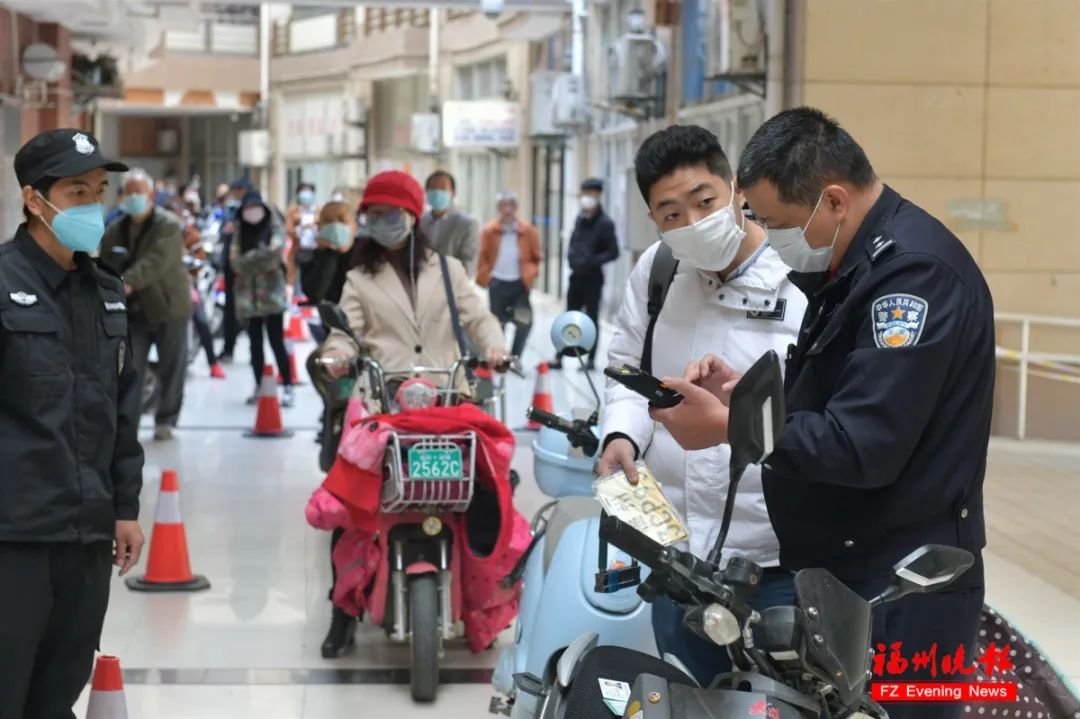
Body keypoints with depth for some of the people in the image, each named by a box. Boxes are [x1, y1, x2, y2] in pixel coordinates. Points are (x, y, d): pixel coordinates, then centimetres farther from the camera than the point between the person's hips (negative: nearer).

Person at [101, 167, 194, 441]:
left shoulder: (169, 226, -12)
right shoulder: (114, 231, 7)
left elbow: (156, 261, -28)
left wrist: (128, 282, -40)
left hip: (168, 307, -3)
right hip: (132, 310, 3)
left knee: (172, 369, 5)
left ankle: (165, 420, 19)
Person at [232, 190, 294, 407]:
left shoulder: (274, 228, -1)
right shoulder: (240, 232, 9)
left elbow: (275, 254, -15)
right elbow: (236, 261, -3)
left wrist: (250, 259, -13)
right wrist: (261, 256, -15)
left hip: (271, 293, -4)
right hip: (248, 294, 4)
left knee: (276, 341, -9)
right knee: (255, 342, 9)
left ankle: (287, 387, -6)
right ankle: (259, 386, 17)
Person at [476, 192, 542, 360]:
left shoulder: (528, 231, -1)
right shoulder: (490, 231, -2)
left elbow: (536, 257, 8)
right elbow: (483, 257, 4)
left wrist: (531, 273, -3)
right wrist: (484, 276, -5)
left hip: (519, 283, 0)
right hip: (497, 283, 0)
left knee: (524, 322, -10)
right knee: (497, 322, 12)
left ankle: (515, 358, 3)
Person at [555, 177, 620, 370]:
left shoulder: (604, 223, -11)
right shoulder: (581, 218, 9)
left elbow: (613, 252, -13)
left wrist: (591, 261, -20)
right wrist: (572, 257, 4)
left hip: (592, 277, -6)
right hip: (576, 275, 6)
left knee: (591, 318, 1)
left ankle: (591, 360, 8)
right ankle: (559, 358, 11)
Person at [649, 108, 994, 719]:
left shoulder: (915, 273, -22)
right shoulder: (858, 261, 12)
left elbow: (864, 448, -26)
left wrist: (729, 427, -19)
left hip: (898, 595, -10)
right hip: (842, 574, 10)